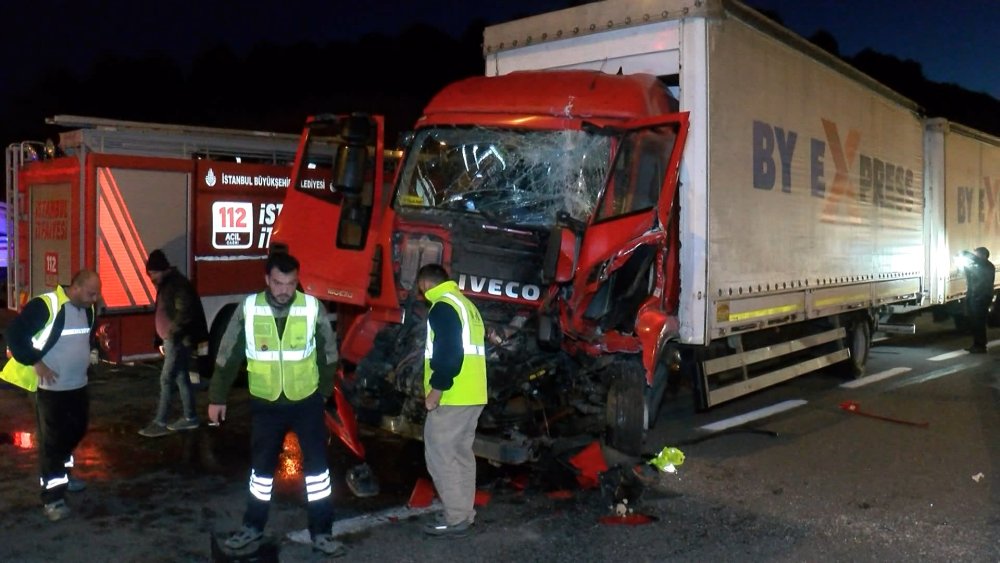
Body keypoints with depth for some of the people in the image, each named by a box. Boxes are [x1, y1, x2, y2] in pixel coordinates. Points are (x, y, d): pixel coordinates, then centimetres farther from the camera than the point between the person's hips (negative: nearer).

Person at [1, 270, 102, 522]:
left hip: (78, 385, 8)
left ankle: (62, 475, 39)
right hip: (51, 388, -8)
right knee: (51, 441, -4)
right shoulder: (45, 305, -21)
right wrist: (35, 362, -20)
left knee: (76, 431, 18)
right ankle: (52, 497, 0)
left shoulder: (87, 310, 4)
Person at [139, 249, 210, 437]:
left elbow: (185, 313, -22)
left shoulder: (178, 284, -15)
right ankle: (189, 418, 19)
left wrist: (172, 334, -18)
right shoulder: (165, 285, 16)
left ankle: (160, 423, -3)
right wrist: (162, 340, 18)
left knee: (166, 379, -7)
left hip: (179, 340, -10)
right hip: (171, 340, 10)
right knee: (181, 378, 12)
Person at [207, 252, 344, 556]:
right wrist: (217, 397, 5)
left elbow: (328, 354, 3)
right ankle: (253, 526, 33)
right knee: (261, 466, 14)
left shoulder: (313, 308, -11)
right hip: (265, 403, 1)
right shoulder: (248, 309, -10)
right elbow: (228, 356, 0)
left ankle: (321, 532, 16)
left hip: (306, 401, -1)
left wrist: (324, 391, 12)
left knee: (317, 465, 3)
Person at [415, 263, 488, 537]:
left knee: (440, 456, -2)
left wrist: (435, 391, -16)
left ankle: (455, 519, 1)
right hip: (473, 395, 10)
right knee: (462, 454, 16)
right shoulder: (467, 305, 17)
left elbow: (447, 354, -23)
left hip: (452, 397, -10)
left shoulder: (442, 307, -13)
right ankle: (465, 512, 22)